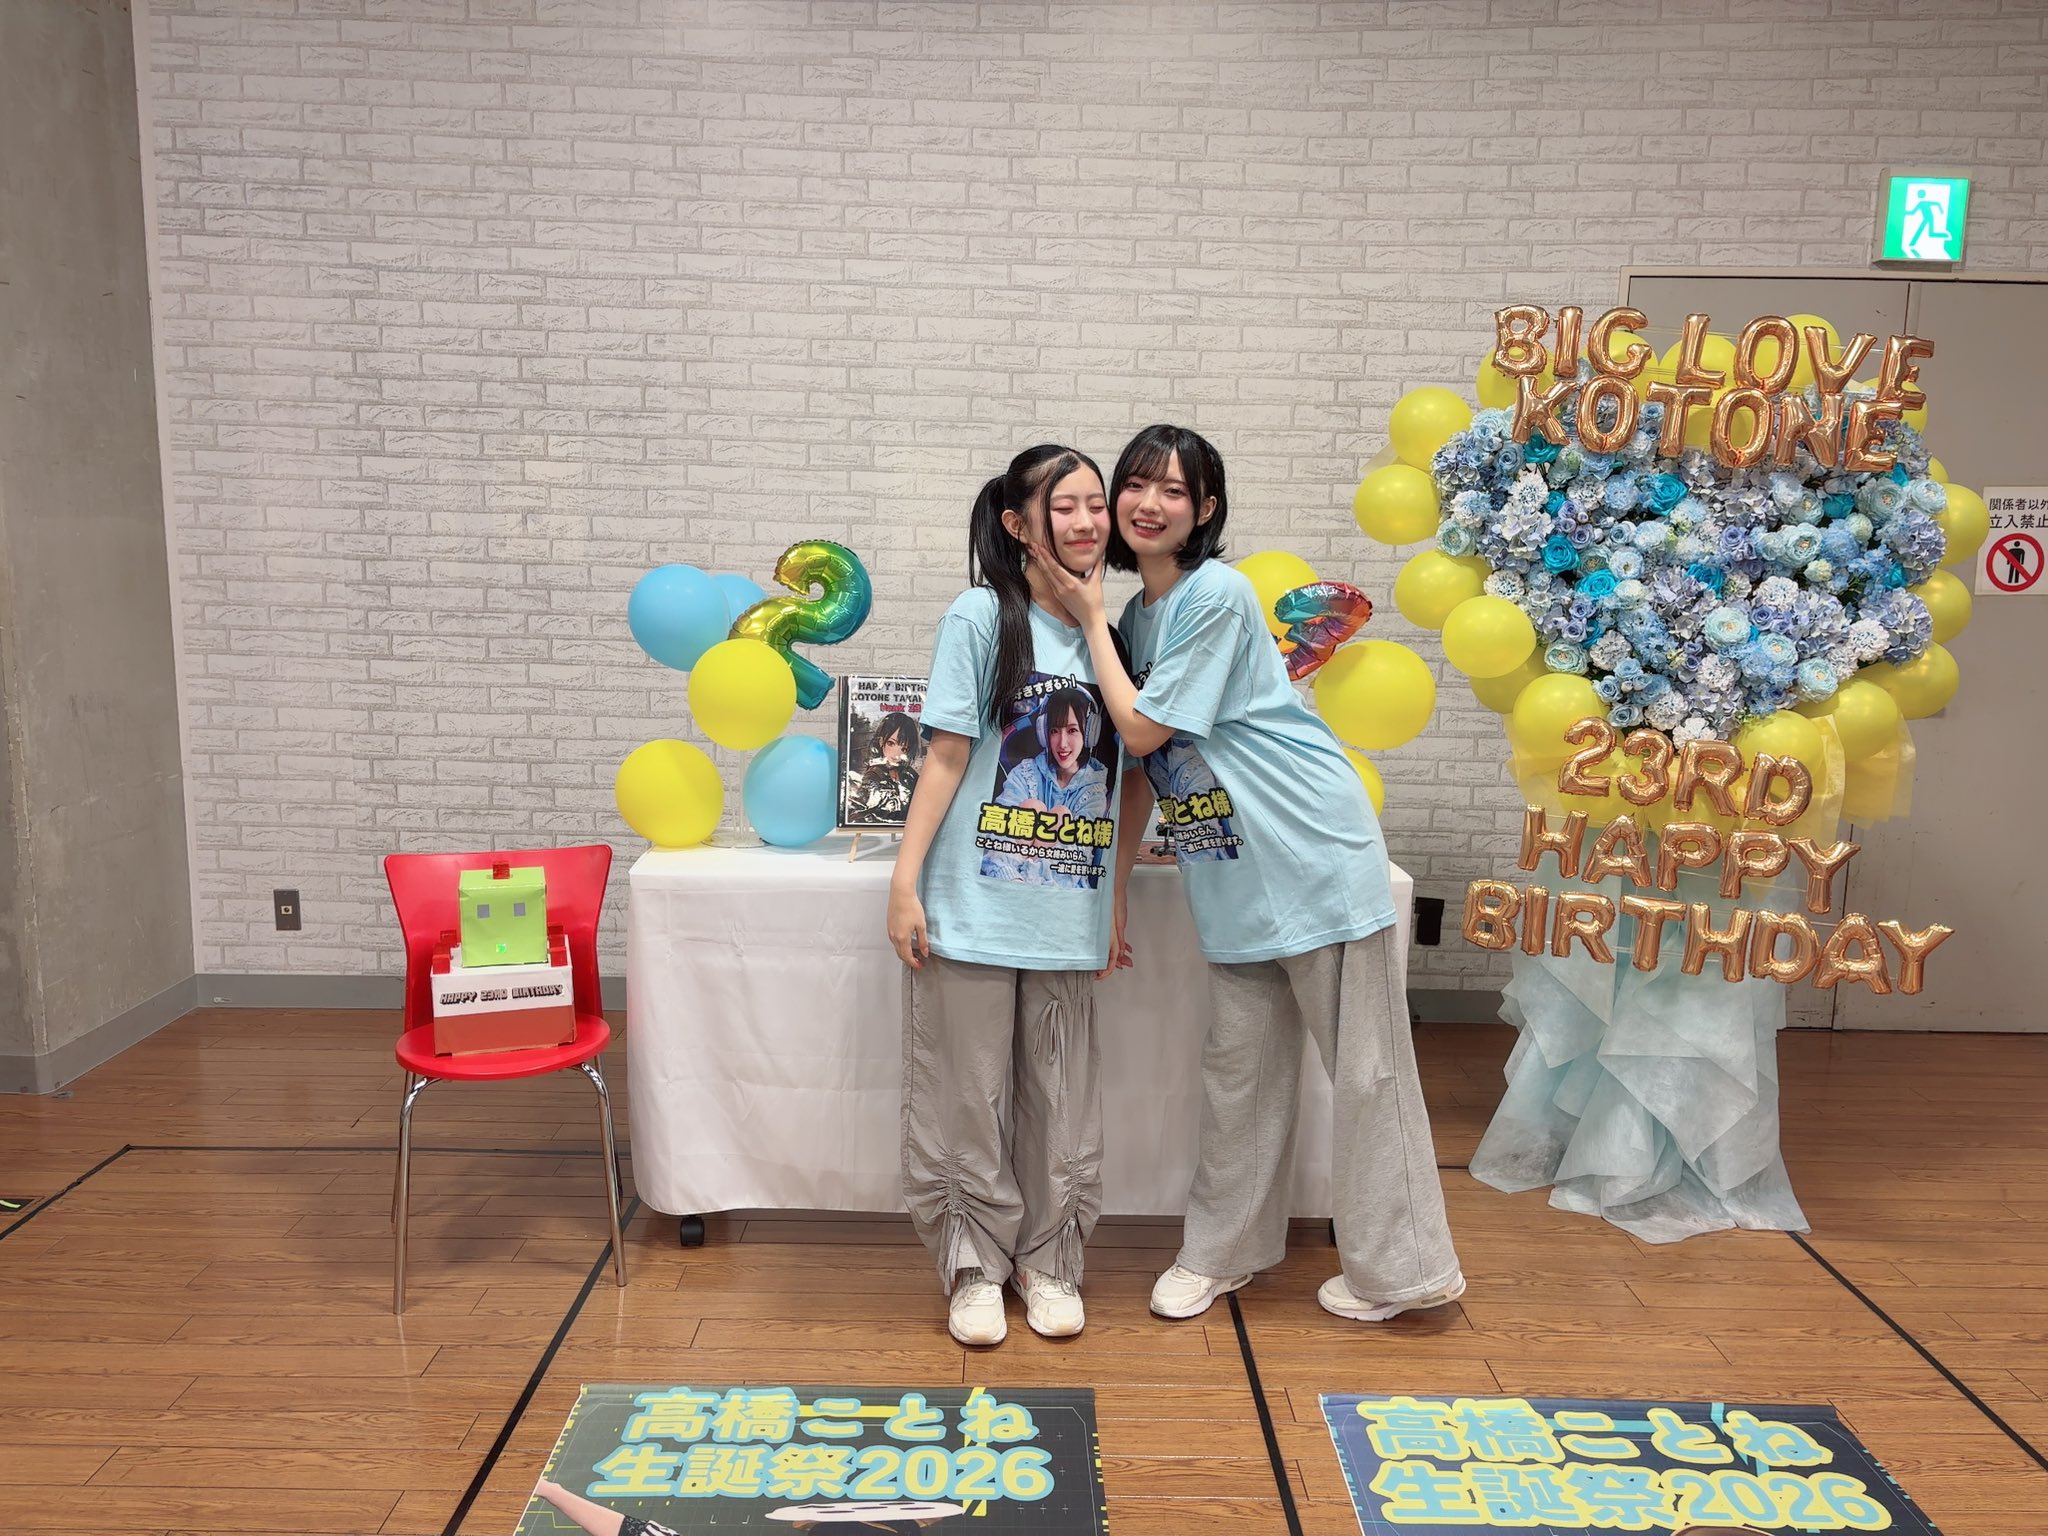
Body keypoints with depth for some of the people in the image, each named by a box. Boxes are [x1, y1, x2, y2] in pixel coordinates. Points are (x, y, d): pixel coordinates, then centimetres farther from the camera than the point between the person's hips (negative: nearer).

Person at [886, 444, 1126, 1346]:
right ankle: (975, 1267, 23)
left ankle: (1047, 1262, 29)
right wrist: (905, 882, -11)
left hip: (1068, 911, 4)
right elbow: (947, 756, -7)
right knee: (970, 1093, 6)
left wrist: (1118, 897, 11)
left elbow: (1117, 765, 13)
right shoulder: (983, 617, -6)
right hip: (975, 902, -4)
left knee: (1059, 1098, 11)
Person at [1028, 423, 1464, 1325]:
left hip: (1314, 856, -8)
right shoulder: (1138, 614, 12)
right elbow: (1142, 763, 16)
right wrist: (1115, 882, 14)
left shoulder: (1216, 595, -13)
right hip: (1233, 878, 8)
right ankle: (1224, 1251, 29)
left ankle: (1402, 1269, 17)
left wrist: (1089, 619, -4)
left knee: (1366, 1066, 3)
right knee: (1239, 1064, 15)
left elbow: (1142, 731, -13)